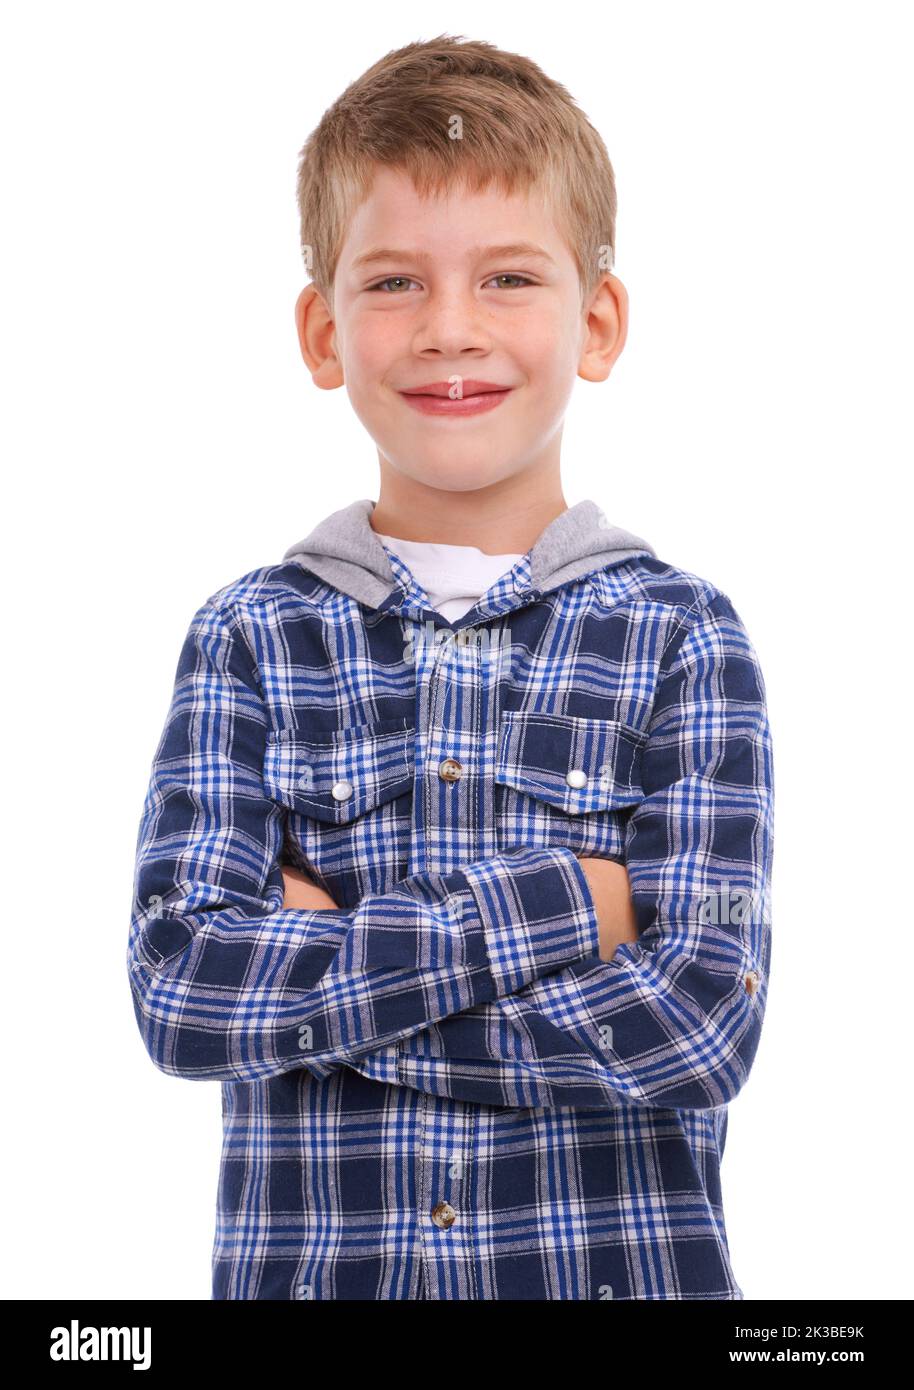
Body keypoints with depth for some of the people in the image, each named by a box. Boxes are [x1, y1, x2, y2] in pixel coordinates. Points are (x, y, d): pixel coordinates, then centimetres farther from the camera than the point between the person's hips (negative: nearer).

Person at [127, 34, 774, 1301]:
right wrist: (544, 909, -18)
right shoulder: (251, 638, -3)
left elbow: (702, 1025, -15)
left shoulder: (681, 639, -6)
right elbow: (175, 990, -13)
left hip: (619, 1260, -1)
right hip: (310, 1259, 1)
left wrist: (323, 973, -15)